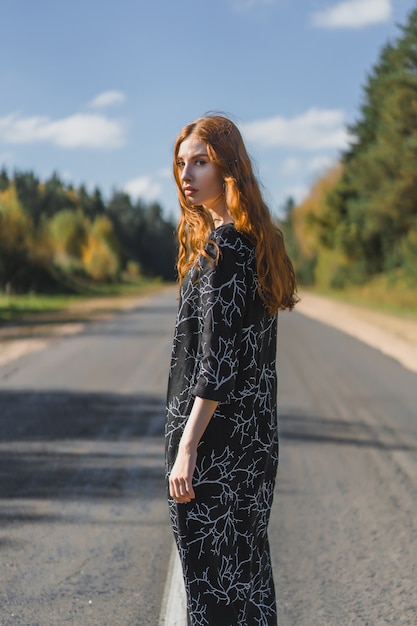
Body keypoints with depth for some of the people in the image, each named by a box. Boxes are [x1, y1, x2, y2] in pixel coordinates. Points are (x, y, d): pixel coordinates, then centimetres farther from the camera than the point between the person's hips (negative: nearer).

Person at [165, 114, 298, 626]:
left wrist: (186, 446, -19)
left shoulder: (221, 246, -16)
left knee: (211, 572, -2)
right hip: (254, 435, 9)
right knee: (246, 565, 15)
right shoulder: (258, 239, 13)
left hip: (215, 440, -9)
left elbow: (218, 358, -20)